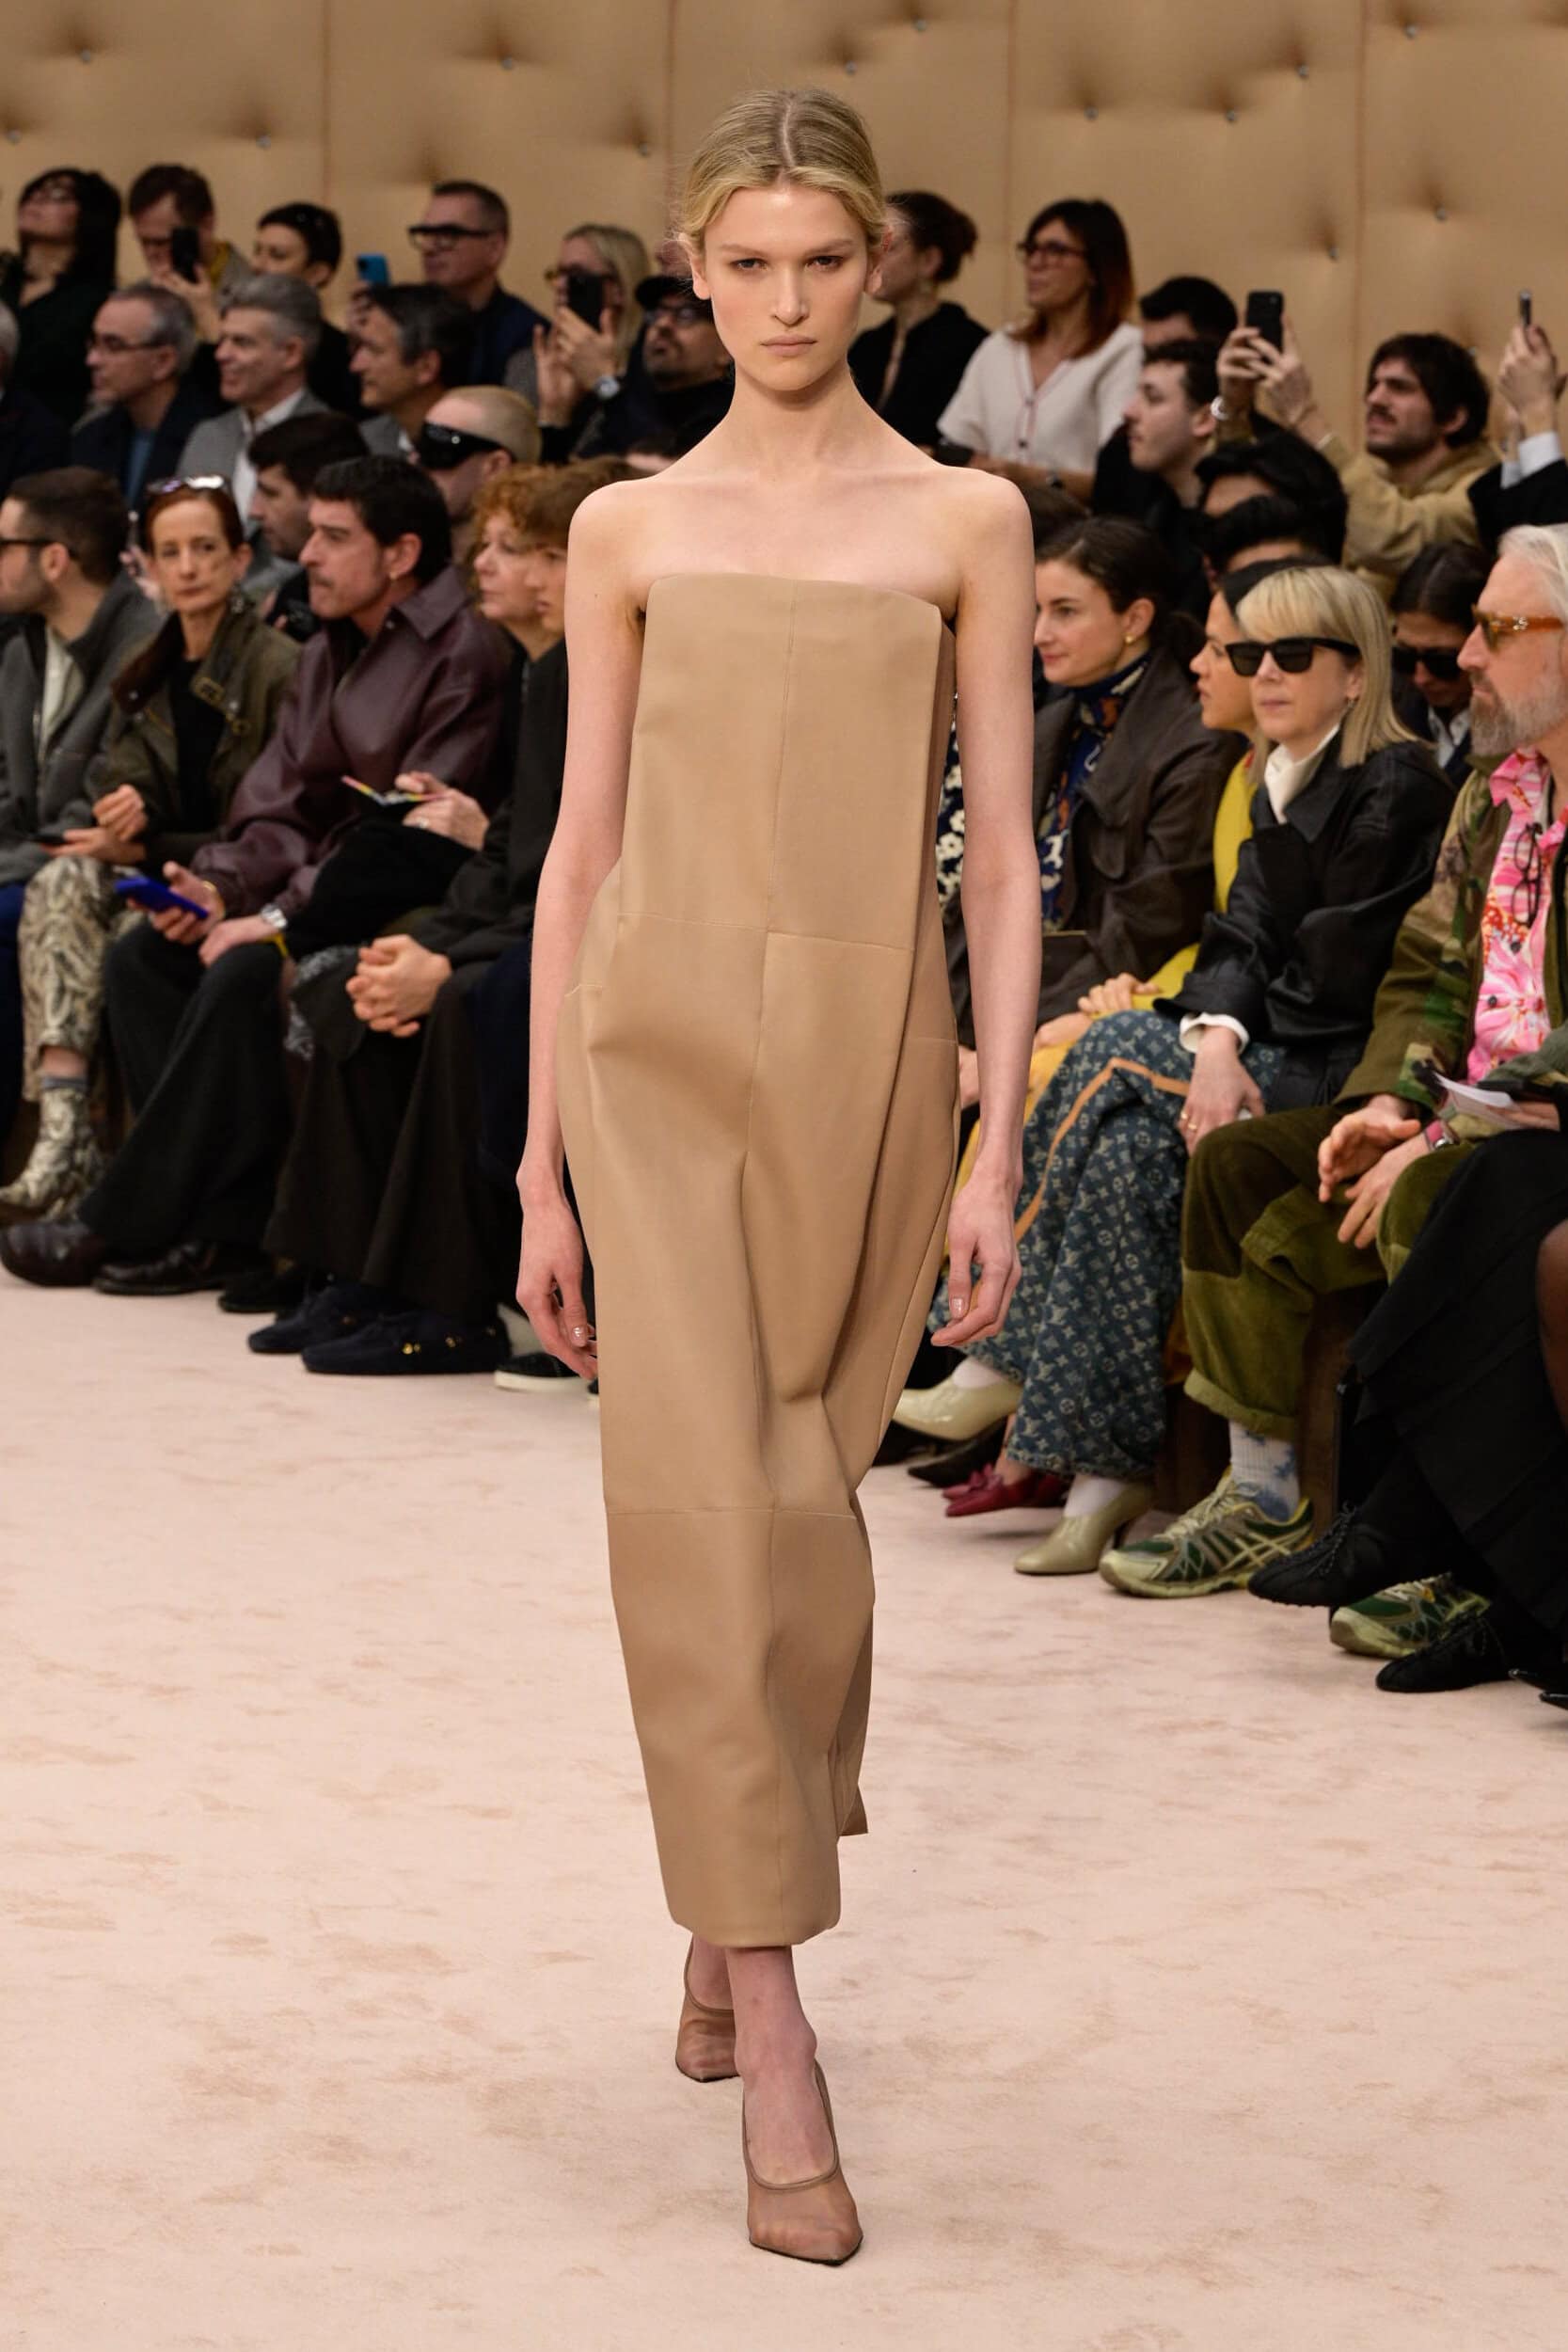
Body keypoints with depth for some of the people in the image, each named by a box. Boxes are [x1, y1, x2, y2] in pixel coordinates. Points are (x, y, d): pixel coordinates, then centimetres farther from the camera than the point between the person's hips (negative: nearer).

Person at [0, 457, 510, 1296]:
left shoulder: (462, 653, -13)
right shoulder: (328, 653, 16)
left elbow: (415, 830, -20)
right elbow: (278, 808, 12)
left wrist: (279, 916, -21)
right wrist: (221, 887, -8)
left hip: (402, 910, -9)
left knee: (243, 975, -29)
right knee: (141, 953, -6)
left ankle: (124, 1223, -18)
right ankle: (225, 1226, -14)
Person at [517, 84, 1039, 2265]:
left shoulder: (965, 520, 4)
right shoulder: (631, 529, 7)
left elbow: (1000, 851, 2)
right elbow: (581, 841, 8)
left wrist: (998, 1144, -5)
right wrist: (541, 1159, 5)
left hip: (867, 1060, 0)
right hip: (663, 1044, 0)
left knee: (801, 1504, 6)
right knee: (706, 1501, -11)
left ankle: (734, 1926, 30)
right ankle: (778, 2036, -11)